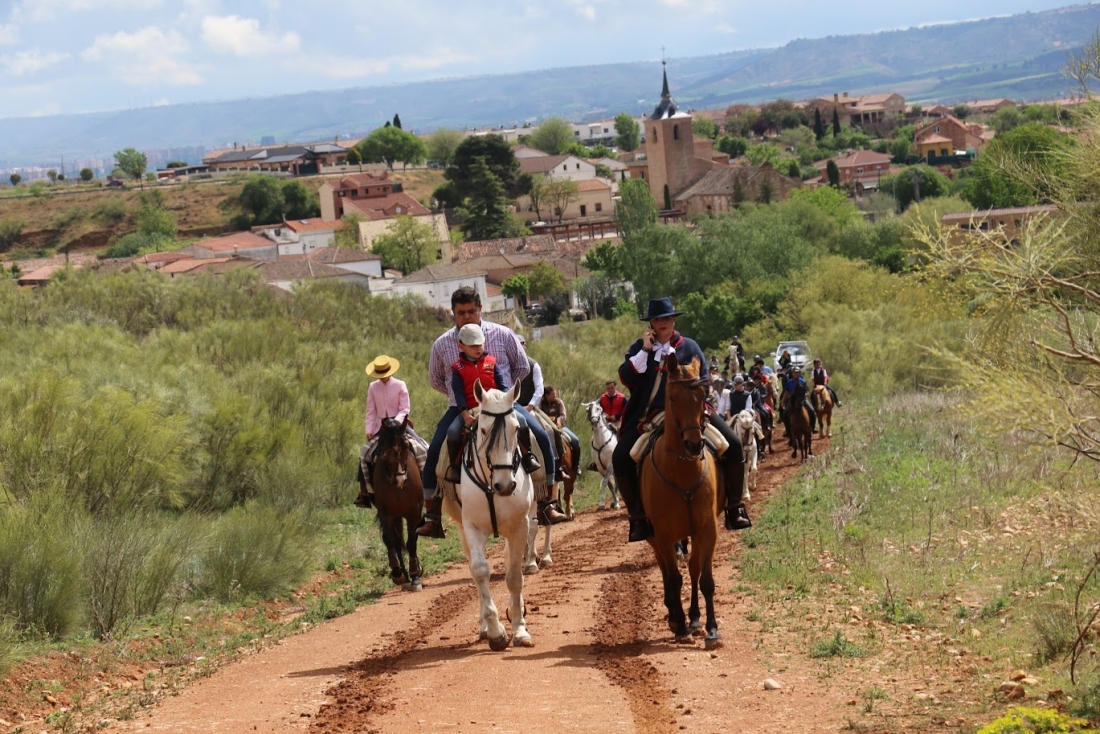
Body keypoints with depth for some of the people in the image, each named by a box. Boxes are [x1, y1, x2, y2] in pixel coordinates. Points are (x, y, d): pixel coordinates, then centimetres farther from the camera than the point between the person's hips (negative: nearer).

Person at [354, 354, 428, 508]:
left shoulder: (400, 385, -3)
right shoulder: (373, 387, 4)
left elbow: (404, 409, -7)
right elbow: (371, 412, 4)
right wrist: (368, 431, -8)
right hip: (380, 426, 2)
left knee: (421, 449, -20)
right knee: (365, 454, -13)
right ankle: (364, 492, -6)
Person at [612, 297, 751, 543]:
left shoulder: (689, 347, 9)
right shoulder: (639, 348, 9)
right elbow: (625, 378, -5)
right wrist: (645, 350, -9)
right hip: (648, 416, 0)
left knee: (733, 443, -18)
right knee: (621, 458, -20)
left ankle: (734, 506, -7)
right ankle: (638, 516, -6)